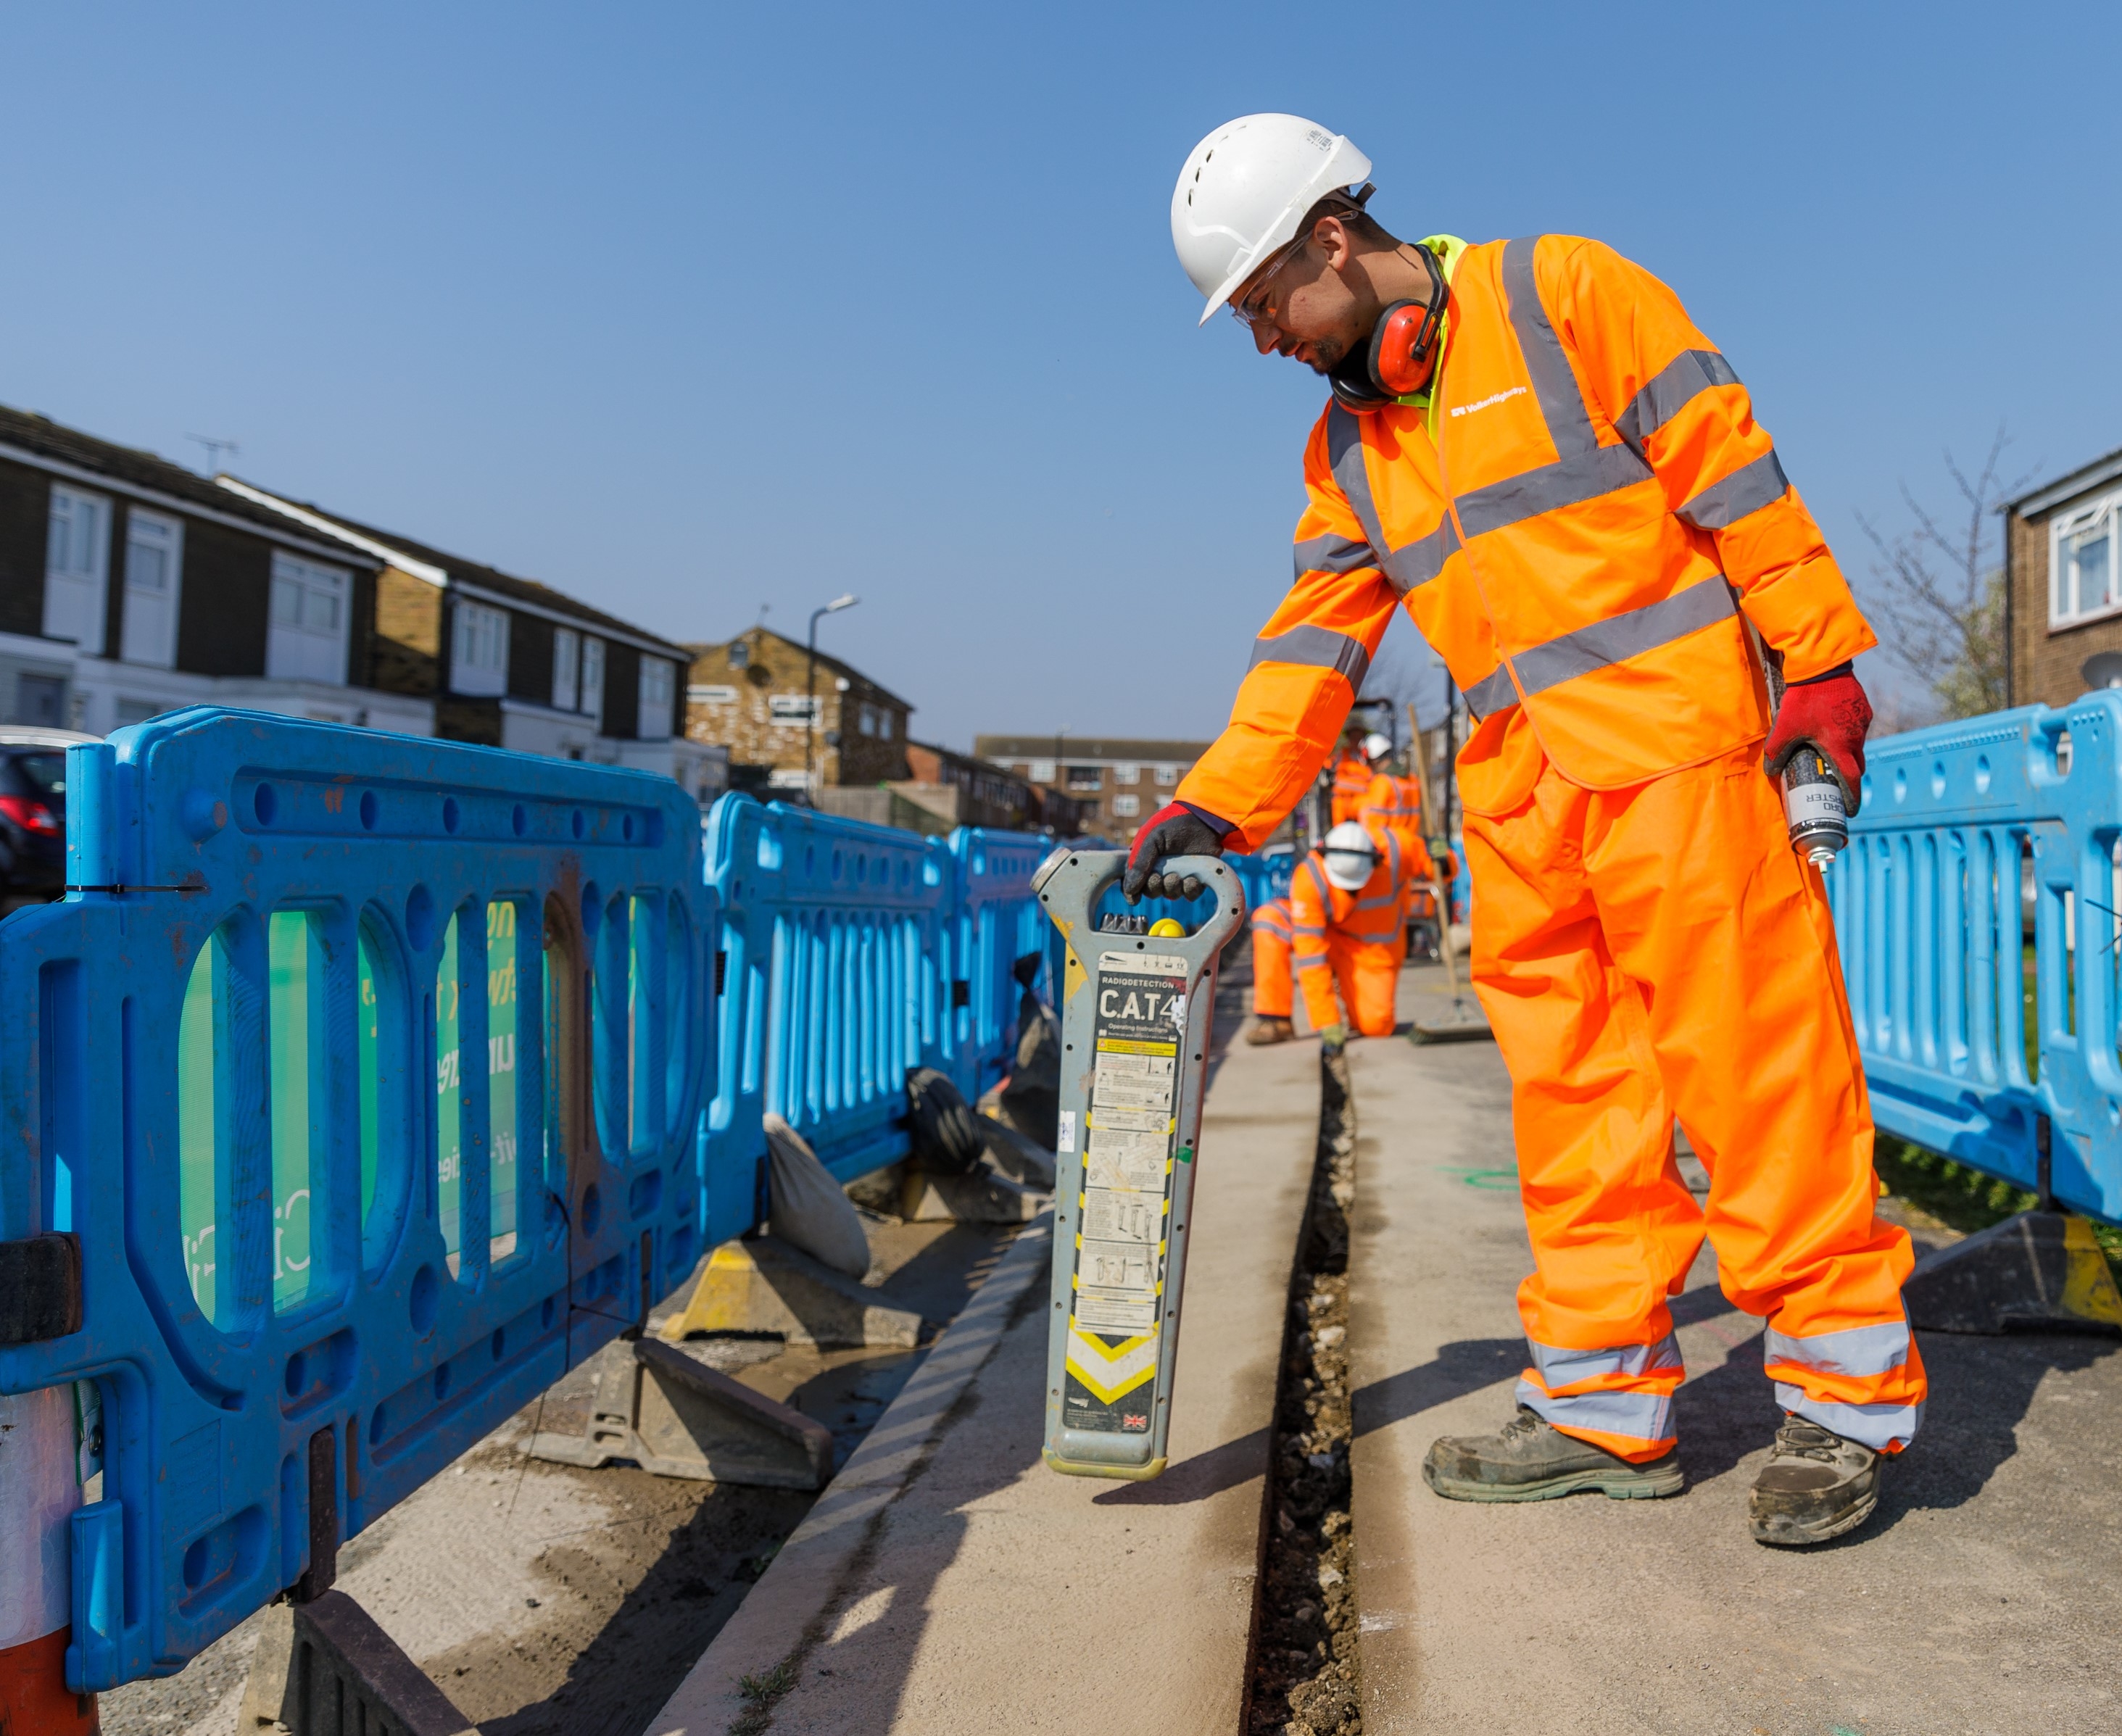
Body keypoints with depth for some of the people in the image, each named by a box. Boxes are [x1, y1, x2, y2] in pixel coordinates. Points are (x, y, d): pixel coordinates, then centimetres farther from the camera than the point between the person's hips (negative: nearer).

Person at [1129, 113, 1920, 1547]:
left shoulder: (1561, 293, 0)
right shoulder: (1346, 447, 18)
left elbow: (1731, 464, -3)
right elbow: (1310, 646, 15)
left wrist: (1818, 664, -9)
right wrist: (1213, 808, 6)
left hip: (1672, 742, -6)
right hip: (1520, 794, 6)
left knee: (1750, 1054, -5)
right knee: (1569, 1084, 4)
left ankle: (1845, 1393, 7)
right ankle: (1607, 1406, 12)